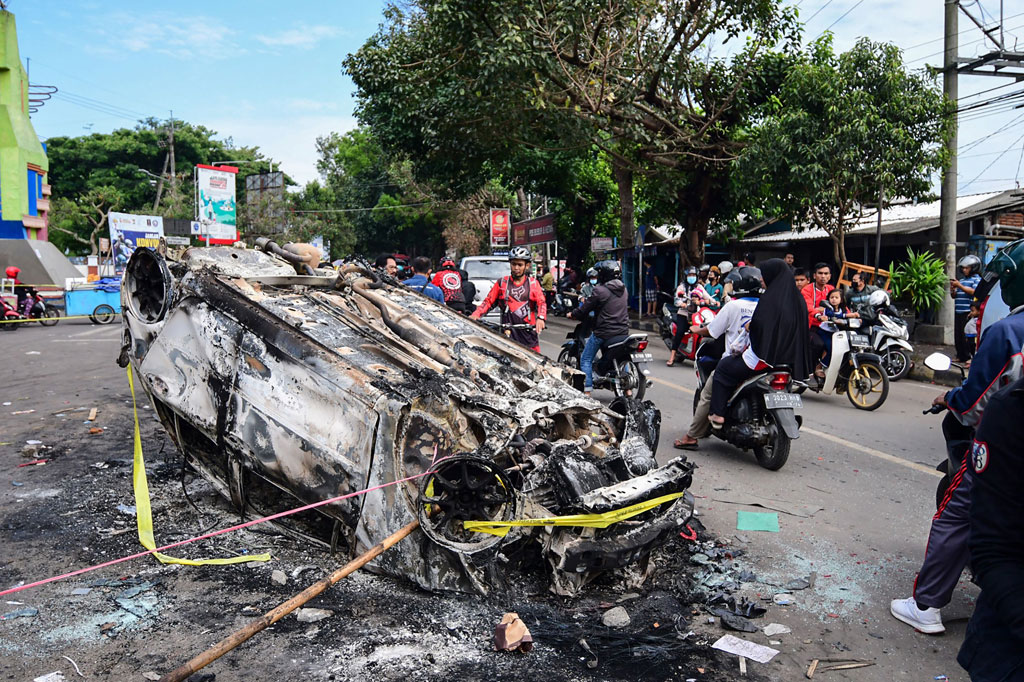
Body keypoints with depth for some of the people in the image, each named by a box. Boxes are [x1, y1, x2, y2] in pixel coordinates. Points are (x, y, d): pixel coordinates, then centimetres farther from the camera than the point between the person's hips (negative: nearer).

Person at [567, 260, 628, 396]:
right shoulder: (623, 290, 9)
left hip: (603, 332, -7)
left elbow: (584, 310, -9)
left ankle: (587, 391, -3)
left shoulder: (600, 290, -12)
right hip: (623, 331, 7)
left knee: (586, 359, 4)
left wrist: (572, 314, 11)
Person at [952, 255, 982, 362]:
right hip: (958, 312, 7)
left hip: (969, 312, -7)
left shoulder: (976, 279, 0)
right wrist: (952, 288, 1)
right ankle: (961, 356, 17)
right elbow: (954, 296, 21)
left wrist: (959, 286, -15)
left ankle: (971, 357, -9)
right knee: (957, 335, 9)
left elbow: (974, 292, -16)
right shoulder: (961, 280, 19)